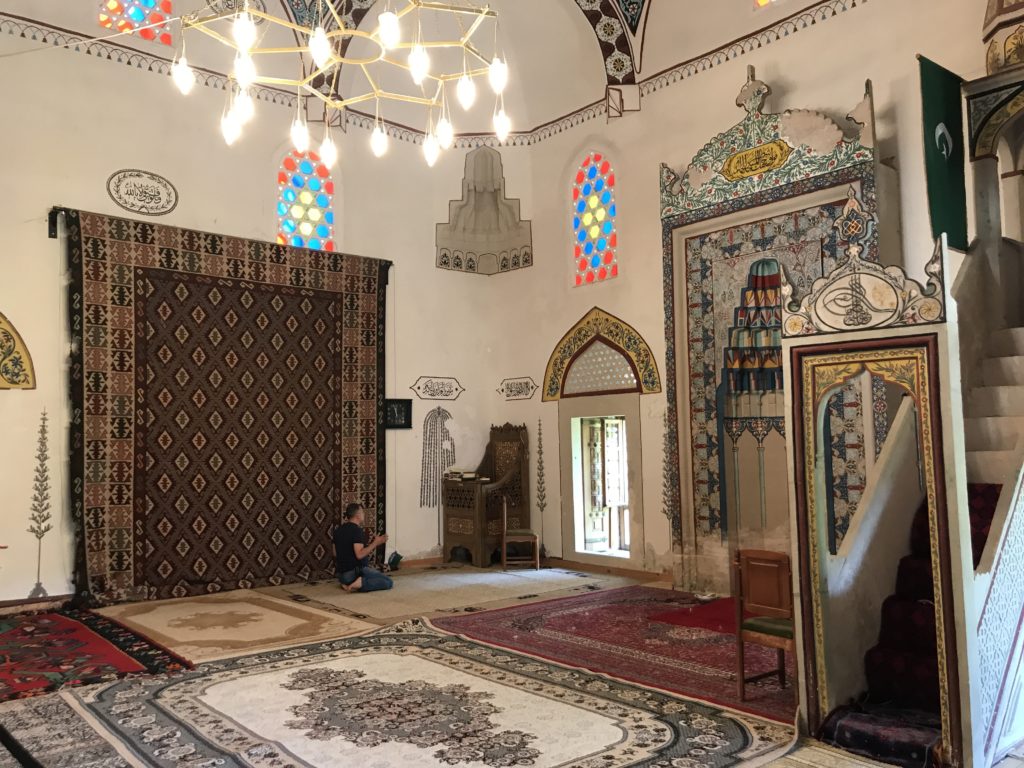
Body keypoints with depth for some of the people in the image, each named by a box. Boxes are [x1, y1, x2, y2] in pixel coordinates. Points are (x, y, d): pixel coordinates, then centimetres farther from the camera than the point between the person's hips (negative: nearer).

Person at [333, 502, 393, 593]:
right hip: (356, 571, -8)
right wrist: (375, 543, -15)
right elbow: (359, 554, -25)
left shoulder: (338, 529, 10)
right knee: (388, 582, -8)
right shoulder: (357, 530, -15)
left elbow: (335, 554, 19)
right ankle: (360, 583, -20)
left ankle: (348, 583, 9)